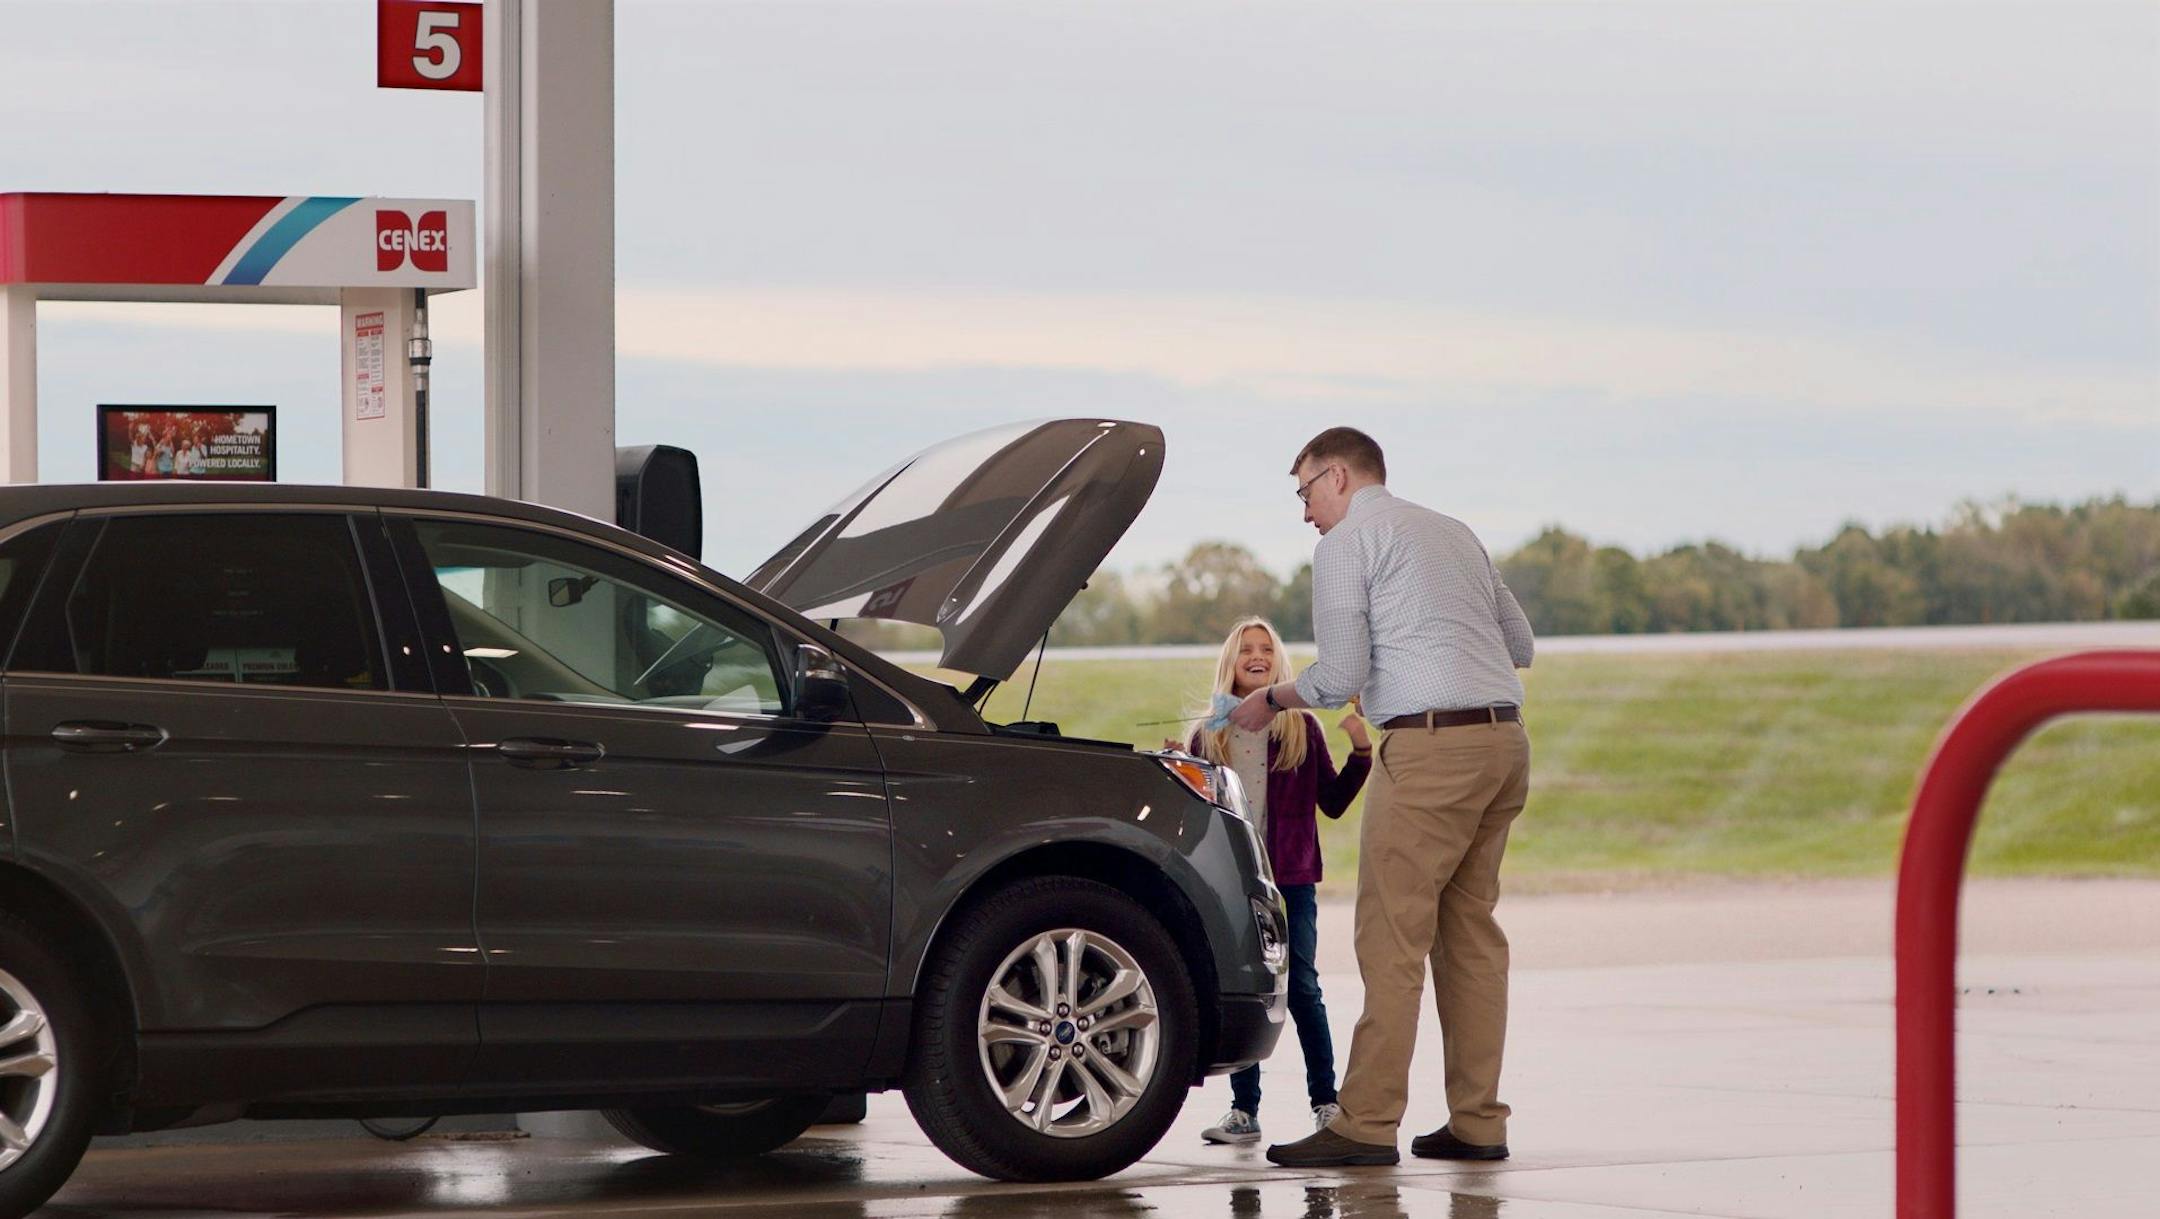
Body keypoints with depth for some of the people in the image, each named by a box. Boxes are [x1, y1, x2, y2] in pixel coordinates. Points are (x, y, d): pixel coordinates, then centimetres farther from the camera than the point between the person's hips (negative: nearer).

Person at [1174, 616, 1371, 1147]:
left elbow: (1333, 801, 5)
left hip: (1290, 881, -2)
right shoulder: (1209, 736, 9)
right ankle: (1244, 1109, 8)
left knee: (1301, 987, -4)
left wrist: (1360, 752, -6)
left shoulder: (1301, 729, 5)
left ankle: (1325, 1101, 2)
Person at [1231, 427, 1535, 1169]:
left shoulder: (1347, 543, 0)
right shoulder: (1454, 533, 22)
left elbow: (1340, 678, -6)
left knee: (1393, 936, -7)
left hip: (1429, 744, -8)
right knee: (1471, 932, 10)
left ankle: (1367, 1124, -9)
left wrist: (1271, 701, 11)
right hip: (1504, 740, 8)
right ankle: (1477, 1123, 9)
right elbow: (1522, 646, 25)